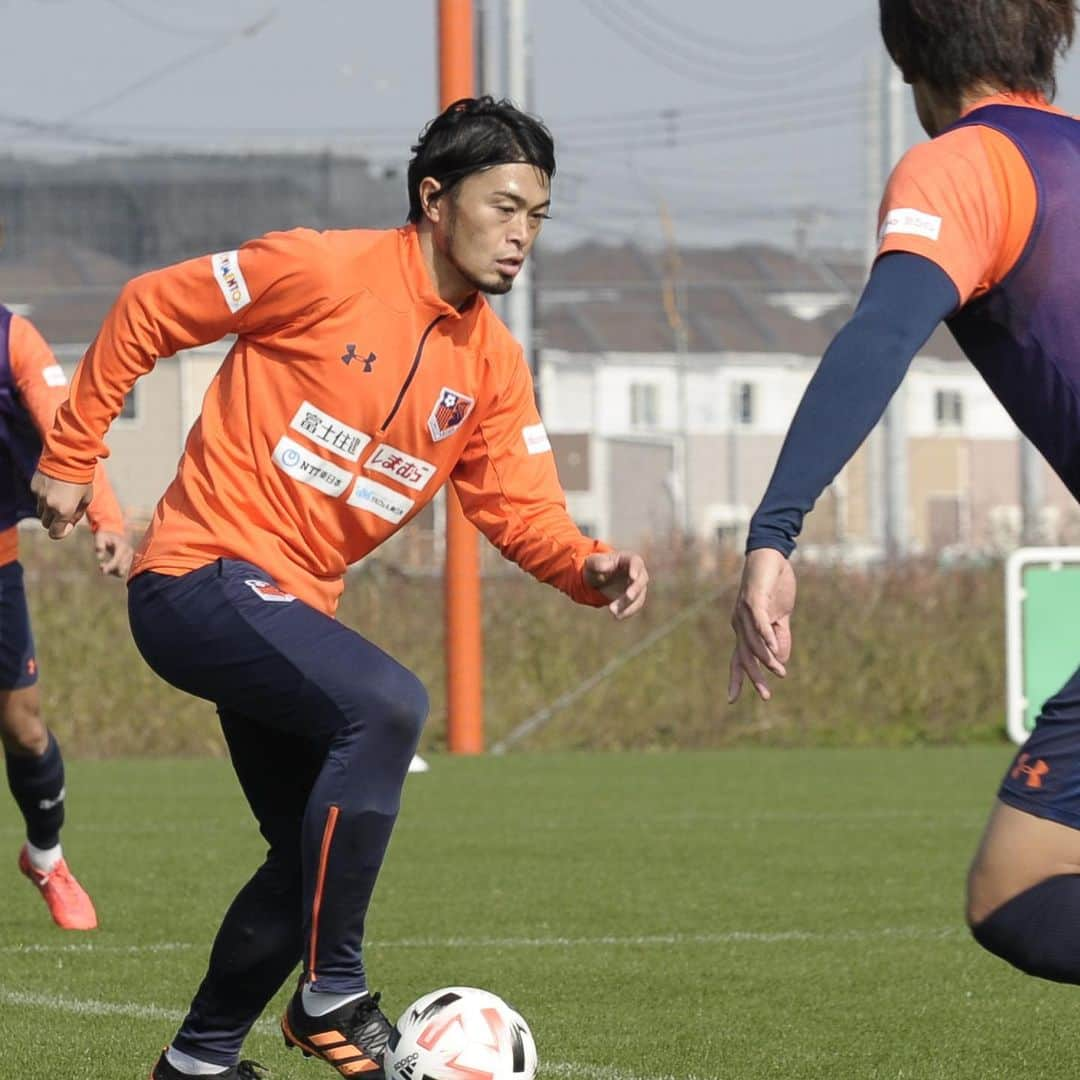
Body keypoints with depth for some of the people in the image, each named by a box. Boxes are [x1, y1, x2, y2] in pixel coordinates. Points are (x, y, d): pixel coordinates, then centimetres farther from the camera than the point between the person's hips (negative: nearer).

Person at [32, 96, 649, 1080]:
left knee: (320, 853, 12)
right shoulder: (325, 272, -14)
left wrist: (593, 570, -19)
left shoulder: (493, 367, 7)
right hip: (200, 576, -9)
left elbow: (523, 511, 3)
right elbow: (148, 310, -7)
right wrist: (71, 459, -4)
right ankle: (332, 992, -21)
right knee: (385, 703, -30)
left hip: (289, 608, 9)